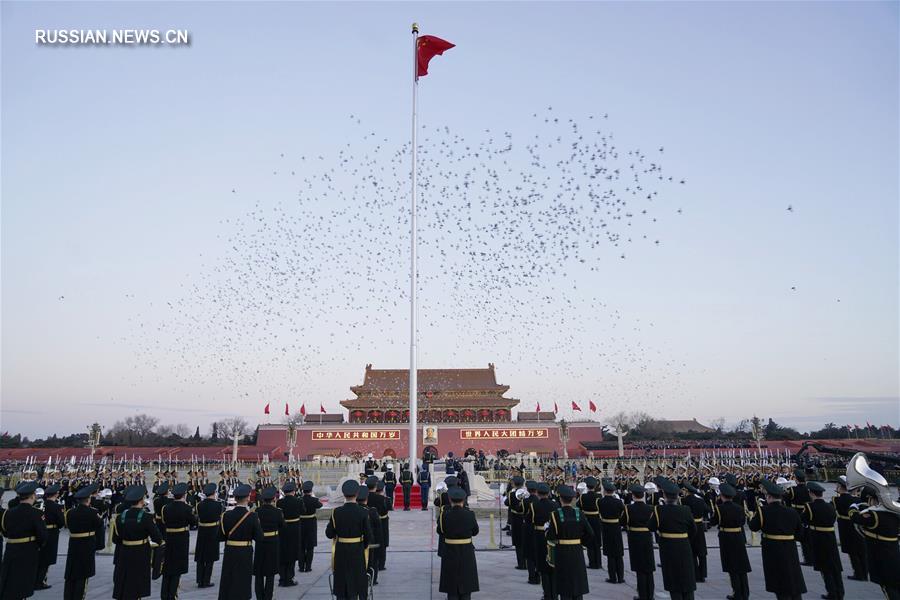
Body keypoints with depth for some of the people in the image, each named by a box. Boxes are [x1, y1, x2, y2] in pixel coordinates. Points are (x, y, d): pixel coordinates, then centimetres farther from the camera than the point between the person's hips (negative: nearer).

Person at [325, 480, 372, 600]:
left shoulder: (336, 512, -10)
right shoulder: (363, 512, -12)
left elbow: (329, 534, -5)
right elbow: (368, 535, -10)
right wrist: (364, 546, 8)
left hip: (340, 553, 1)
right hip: (358, 552, -1)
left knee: (341, 583, 12)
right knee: (356, 581, 11)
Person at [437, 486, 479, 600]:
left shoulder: (445, 515, -13)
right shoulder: (470, 514, -12)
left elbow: (440, 531, 2)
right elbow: (475, 531, 2)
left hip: (450, 553, 0)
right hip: (467, 553, 0)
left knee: (451, 588, 11)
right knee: (466, 585, 13)